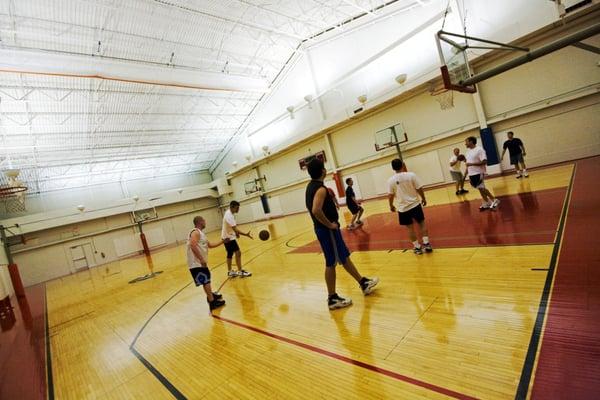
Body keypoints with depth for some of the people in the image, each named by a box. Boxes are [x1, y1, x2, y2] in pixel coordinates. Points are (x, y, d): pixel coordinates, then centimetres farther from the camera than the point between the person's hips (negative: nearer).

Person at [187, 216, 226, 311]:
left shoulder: (200, 233, 18)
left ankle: (211, 294, 42)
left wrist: (222, 242, 21)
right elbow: (193, 246, -29)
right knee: (205, 281, -8)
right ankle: (212, 302, -3)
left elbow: (210, 245, 25)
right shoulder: (196, 232, -14)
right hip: (196, 263, -11)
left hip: (200, 262, 11)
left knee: (206, 278, 25)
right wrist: (202, 259, -30)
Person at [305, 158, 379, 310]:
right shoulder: (320, 189, -21)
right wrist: (330, 224, -22)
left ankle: (363, 283, 34)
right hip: (328, 230, -10)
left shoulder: (311, 185, 9)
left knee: (344, 256, 19)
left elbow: (314, 208, 22)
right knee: (331, 263, 2)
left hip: (324, 229, 10)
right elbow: (316, 210, -34)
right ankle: (332, 299, 15)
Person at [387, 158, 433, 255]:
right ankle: (426, 244, 16)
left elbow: (390, 195, -6)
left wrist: (391, 206, 10)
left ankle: (417, 247, 18)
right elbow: (419, 189, -7)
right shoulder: (411, 175, -9)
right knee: (422, 223, 17)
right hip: (415, 204, 0)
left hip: (403, 208, 0)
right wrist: (423, 199, 9)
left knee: (410, 228, 12)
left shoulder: (390, 180, -9)